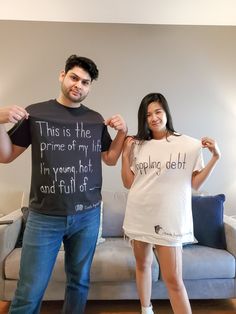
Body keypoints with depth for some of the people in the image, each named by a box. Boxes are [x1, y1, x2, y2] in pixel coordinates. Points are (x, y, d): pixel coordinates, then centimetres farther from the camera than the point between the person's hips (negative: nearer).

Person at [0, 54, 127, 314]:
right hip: (44, 217, -2)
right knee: (29, 292, 8)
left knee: (79, 281, 19)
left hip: (88, 216, 3)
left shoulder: (96, 120, 5)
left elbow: (110, 159, 13)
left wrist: (122, 132, -1)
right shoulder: (35, 113, -1)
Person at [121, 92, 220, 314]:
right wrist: (125, 154, -4)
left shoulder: (189, 145, -4)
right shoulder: (138, 146, 3)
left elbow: (195, 183, -1)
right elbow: (128, 183, 4)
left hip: (169, 219, -3)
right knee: (142, 265, 21)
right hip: (139, 217, 4)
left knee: (173, 279, 1)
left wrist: (215, 157, -9)